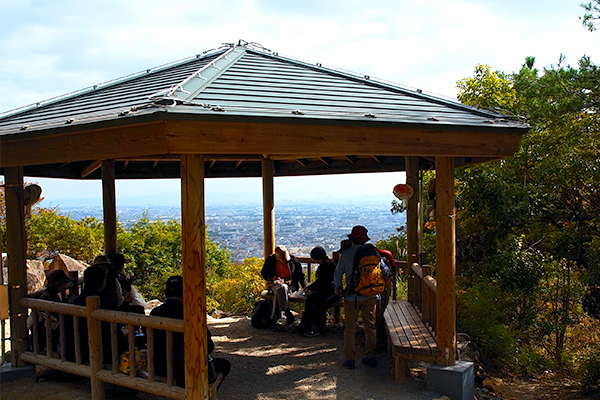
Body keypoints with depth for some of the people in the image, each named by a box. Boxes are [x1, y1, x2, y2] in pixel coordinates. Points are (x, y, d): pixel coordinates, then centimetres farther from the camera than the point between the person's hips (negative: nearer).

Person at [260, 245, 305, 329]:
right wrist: (272, 277, -9)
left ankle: (273, 321, -34)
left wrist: (303, 286, 4)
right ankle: (287, 313, -40)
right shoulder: (270, 260, 5)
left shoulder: (292, 259, 6)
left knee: (278, 294, -35)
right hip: (275, 283, 0)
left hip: (290, 284, 0)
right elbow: (264, 273, 12)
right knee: (281, 288, -39)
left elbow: (299, 273, 14)